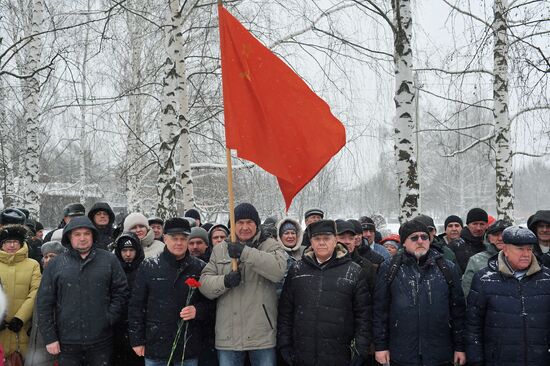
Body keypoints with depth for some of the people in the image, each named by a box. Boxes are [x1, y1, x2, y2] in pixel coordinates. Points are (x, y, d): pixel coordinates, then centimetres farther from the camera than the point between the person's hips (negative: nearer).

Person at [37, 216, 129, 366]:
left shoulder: (109, 260, 3)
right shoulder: (56, 264, 2)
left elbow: (121, 291, 5)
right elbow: (44, 302, 3)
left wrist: (110, 318, -5)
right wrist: (49, 337, -1)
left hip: (101, 341, 0)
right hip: (67, 342, 0)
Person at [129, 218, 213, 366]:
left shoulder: (199, 268, 3)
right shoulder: (148, 266, 1)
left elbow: (210, 302, 7)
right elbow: (136, 305, 4)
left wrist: (198, 310, -14)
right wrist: (137, 340, 1)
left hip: (189, 348, 1)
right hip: (155, 347, 0)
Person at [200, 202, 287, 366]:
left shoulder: (270, 245, 3)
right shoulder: (220, 250, 12)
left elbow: (279, 268, -18)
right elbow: (205, 284, 5)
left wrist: (245, 253, -24)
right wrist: (224, 281, -16)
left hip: (262, 335, -2)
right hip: (228, 336, 2)